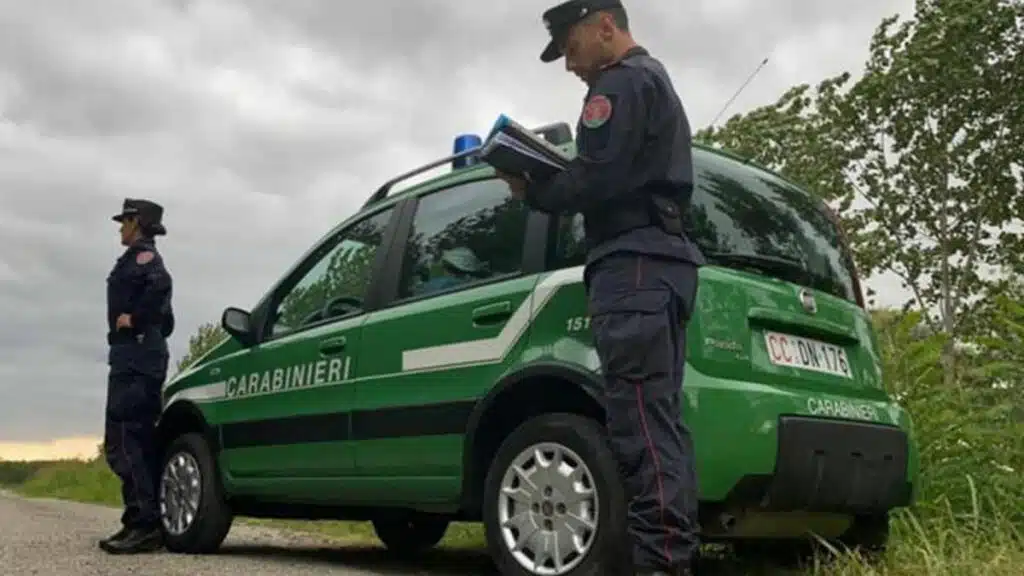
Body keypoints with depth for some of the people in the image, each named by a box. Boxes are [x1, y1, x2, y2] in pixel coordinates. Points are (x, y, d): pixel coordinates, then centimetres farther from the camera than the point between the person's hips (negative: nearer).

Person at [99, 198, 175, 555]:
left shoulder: (141, 255, -4)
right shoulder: (144, 259, 25)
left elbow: (160, 283, -28)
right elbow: (165, 320, 26)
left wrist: (133, 319, -18)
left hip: (134, 354, -10)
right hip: (142, 354, 10)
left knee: (122, 439, -14)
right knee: (137, 440, 10)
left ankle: (144, 523, -18)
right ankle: (143, 523, 13)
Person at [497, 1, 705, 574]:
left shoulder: (622, 82, -2)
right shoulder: (658, 82, 30)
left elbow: (595, 179, -14)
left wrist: (531, 192, 1)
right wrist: (545, 183, 18)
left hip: (634, 264, -10)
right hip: (665, 260, 11)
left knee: (642, 420, -16)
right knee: (661, 419, 5)